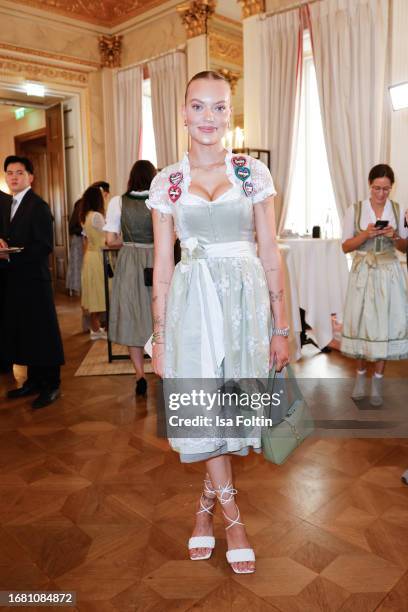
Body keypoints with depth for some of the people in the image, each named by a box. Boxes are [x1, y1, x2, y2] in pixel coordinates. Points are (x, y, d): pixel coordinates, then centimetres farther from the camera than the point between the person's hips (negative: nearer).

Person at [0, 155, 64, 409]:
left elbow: (45, 246, -17)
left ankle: (51, 385, 10)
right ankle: (34, 381, 25)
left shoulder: (38, 206, -10)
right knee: (22, 332, 13)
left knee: (42, 332, -1)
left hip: (34, 279, -8)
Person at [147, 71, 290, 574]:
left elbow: (270, 255, 2)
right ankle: (231, 517, 26)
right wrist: (159, 337, 2)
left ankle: (205, 507, 33)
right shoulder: (166, 183, 4)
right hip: (192, 303, 0)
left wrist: (281, 326, -1)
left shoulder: (254, 173, 3)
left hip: (246, 301, 0)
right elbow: (162, 265, 4)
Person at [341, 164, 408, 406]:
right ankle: (361, 375, 20)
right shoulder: (355, 210, 0)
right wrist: (365, 235, -16)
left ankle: (378, 380, 12)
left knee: (387, 324, 0)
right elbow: (346, 246, 0)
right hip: (363, 273, -1)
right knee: (362, 323, 1)